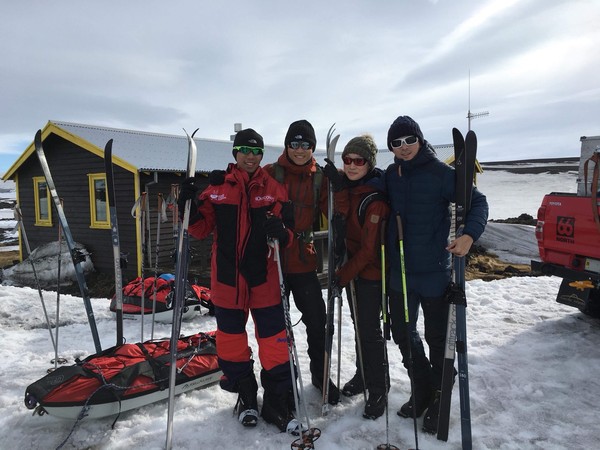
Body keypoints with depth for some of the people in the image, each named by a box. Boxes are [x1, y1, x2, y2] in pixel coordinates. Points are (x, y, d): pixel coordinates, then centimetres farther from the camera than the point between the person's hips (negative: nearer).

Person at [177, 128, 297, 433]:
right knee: (231, 336, 12)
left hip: (264, 277, -1)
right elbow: (202, 229, 6)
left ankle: (277, 400, 19)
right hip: (227, 277, 1)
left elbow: (288, 232, 1)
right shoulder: (217, 187, 5)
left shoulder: (274, 189, 3)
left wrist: (281, 233, -22)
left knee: (273, 337, 2)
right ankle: (244, 393, 32)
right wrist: (191, 211, -13)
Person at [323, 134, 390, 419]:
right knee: (359, 324, 19)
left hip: (371, 271, -8)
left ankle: (378, 390, 18)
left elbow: (370, 247, -20)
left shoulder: (376, 198, -21)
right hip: (352, 267, 8)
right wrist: (332, 181, -5)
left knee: (370, 330, 0)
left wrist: (344, 275, -15)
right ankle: (363, 374, 37)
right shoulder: (347, 188, 3)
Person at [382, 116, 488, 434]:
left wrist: (469, 234, -25)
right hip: (399, 272, 5)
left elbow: (477, 201, -10)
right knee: (402, 332, 15)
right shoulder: (390, 176, 5)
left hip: (434, 272, -5)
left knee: (437, 337, 9)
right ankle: (422, 391, 37)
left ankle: (439, 399, 30)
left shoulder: (440, 172, -10)